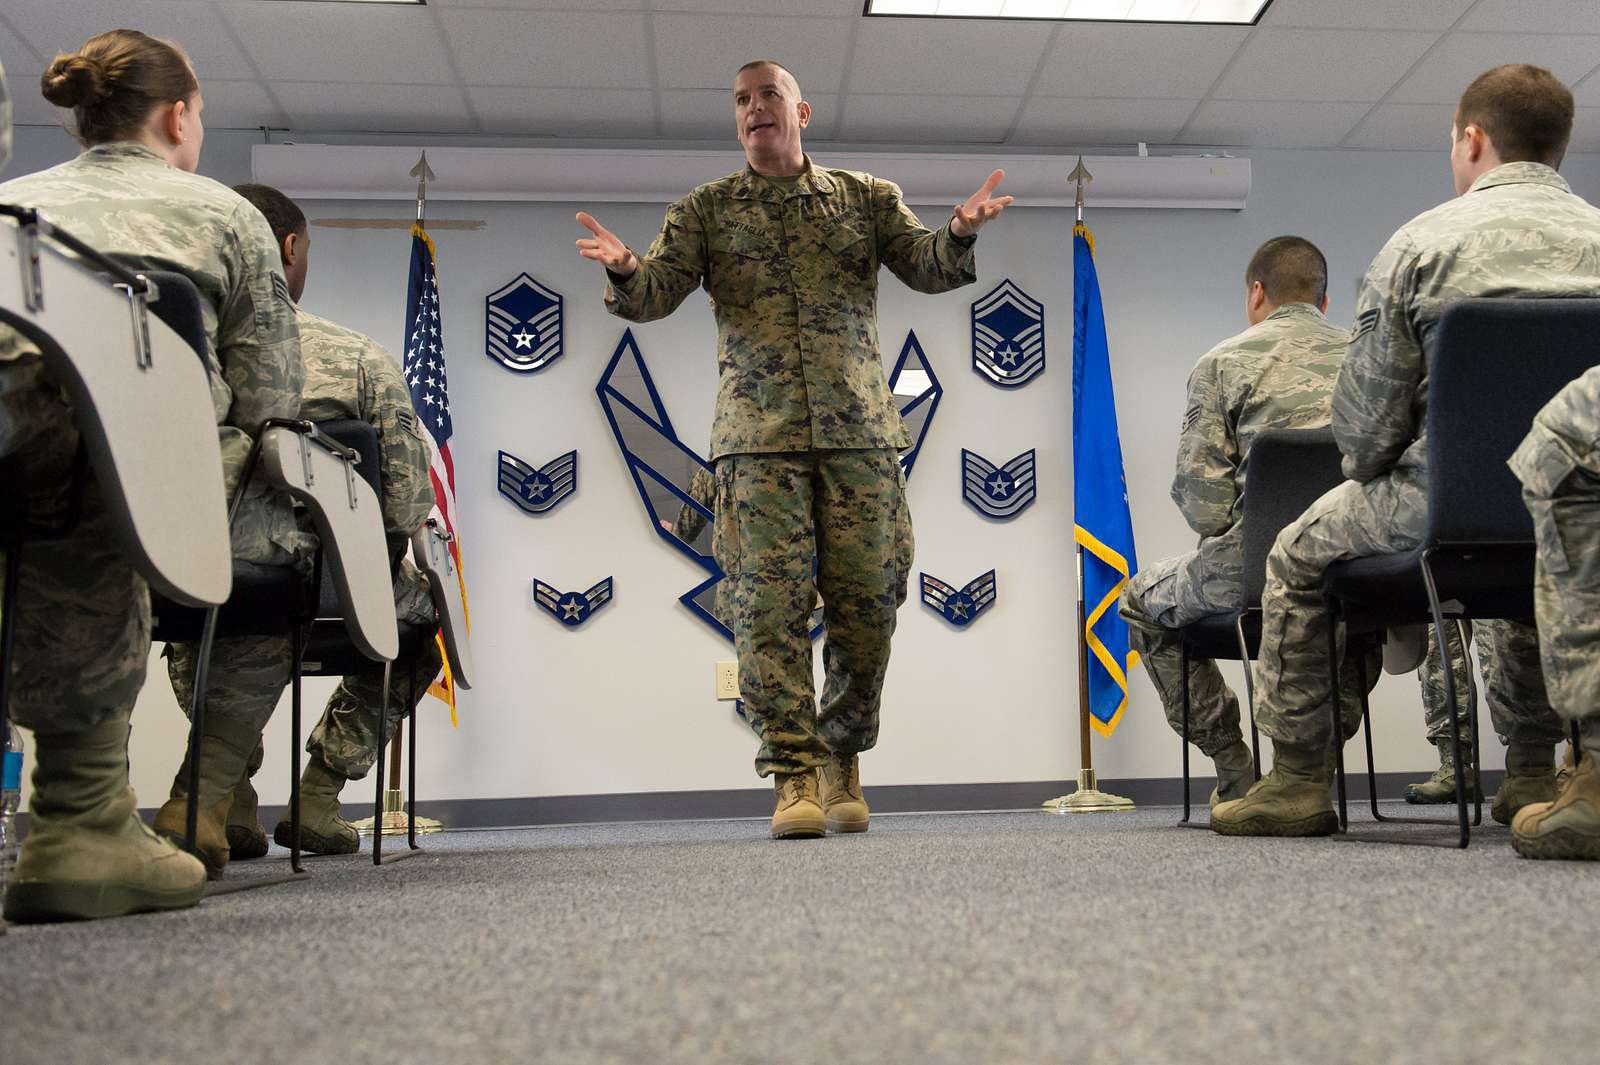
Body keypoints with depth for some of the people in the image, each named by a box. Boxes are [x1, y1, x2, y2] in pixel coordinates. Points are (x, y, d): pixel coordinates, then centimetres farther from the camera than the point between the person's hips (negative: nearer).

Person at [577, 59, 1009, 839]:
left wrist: (959, 233, -16)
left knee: (867, 602, 0)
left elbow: (927, 268, 6)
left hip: (859, 430, 1)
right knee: (771, 602, -9)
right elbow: (657, 293, 3)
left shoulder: (867, 198, 17)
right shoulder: (705, 210, 14)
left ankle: (842, 762, 18)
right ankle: (792, 776, -3)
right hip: (760, 435, -1)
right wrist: (624, 272, -20)